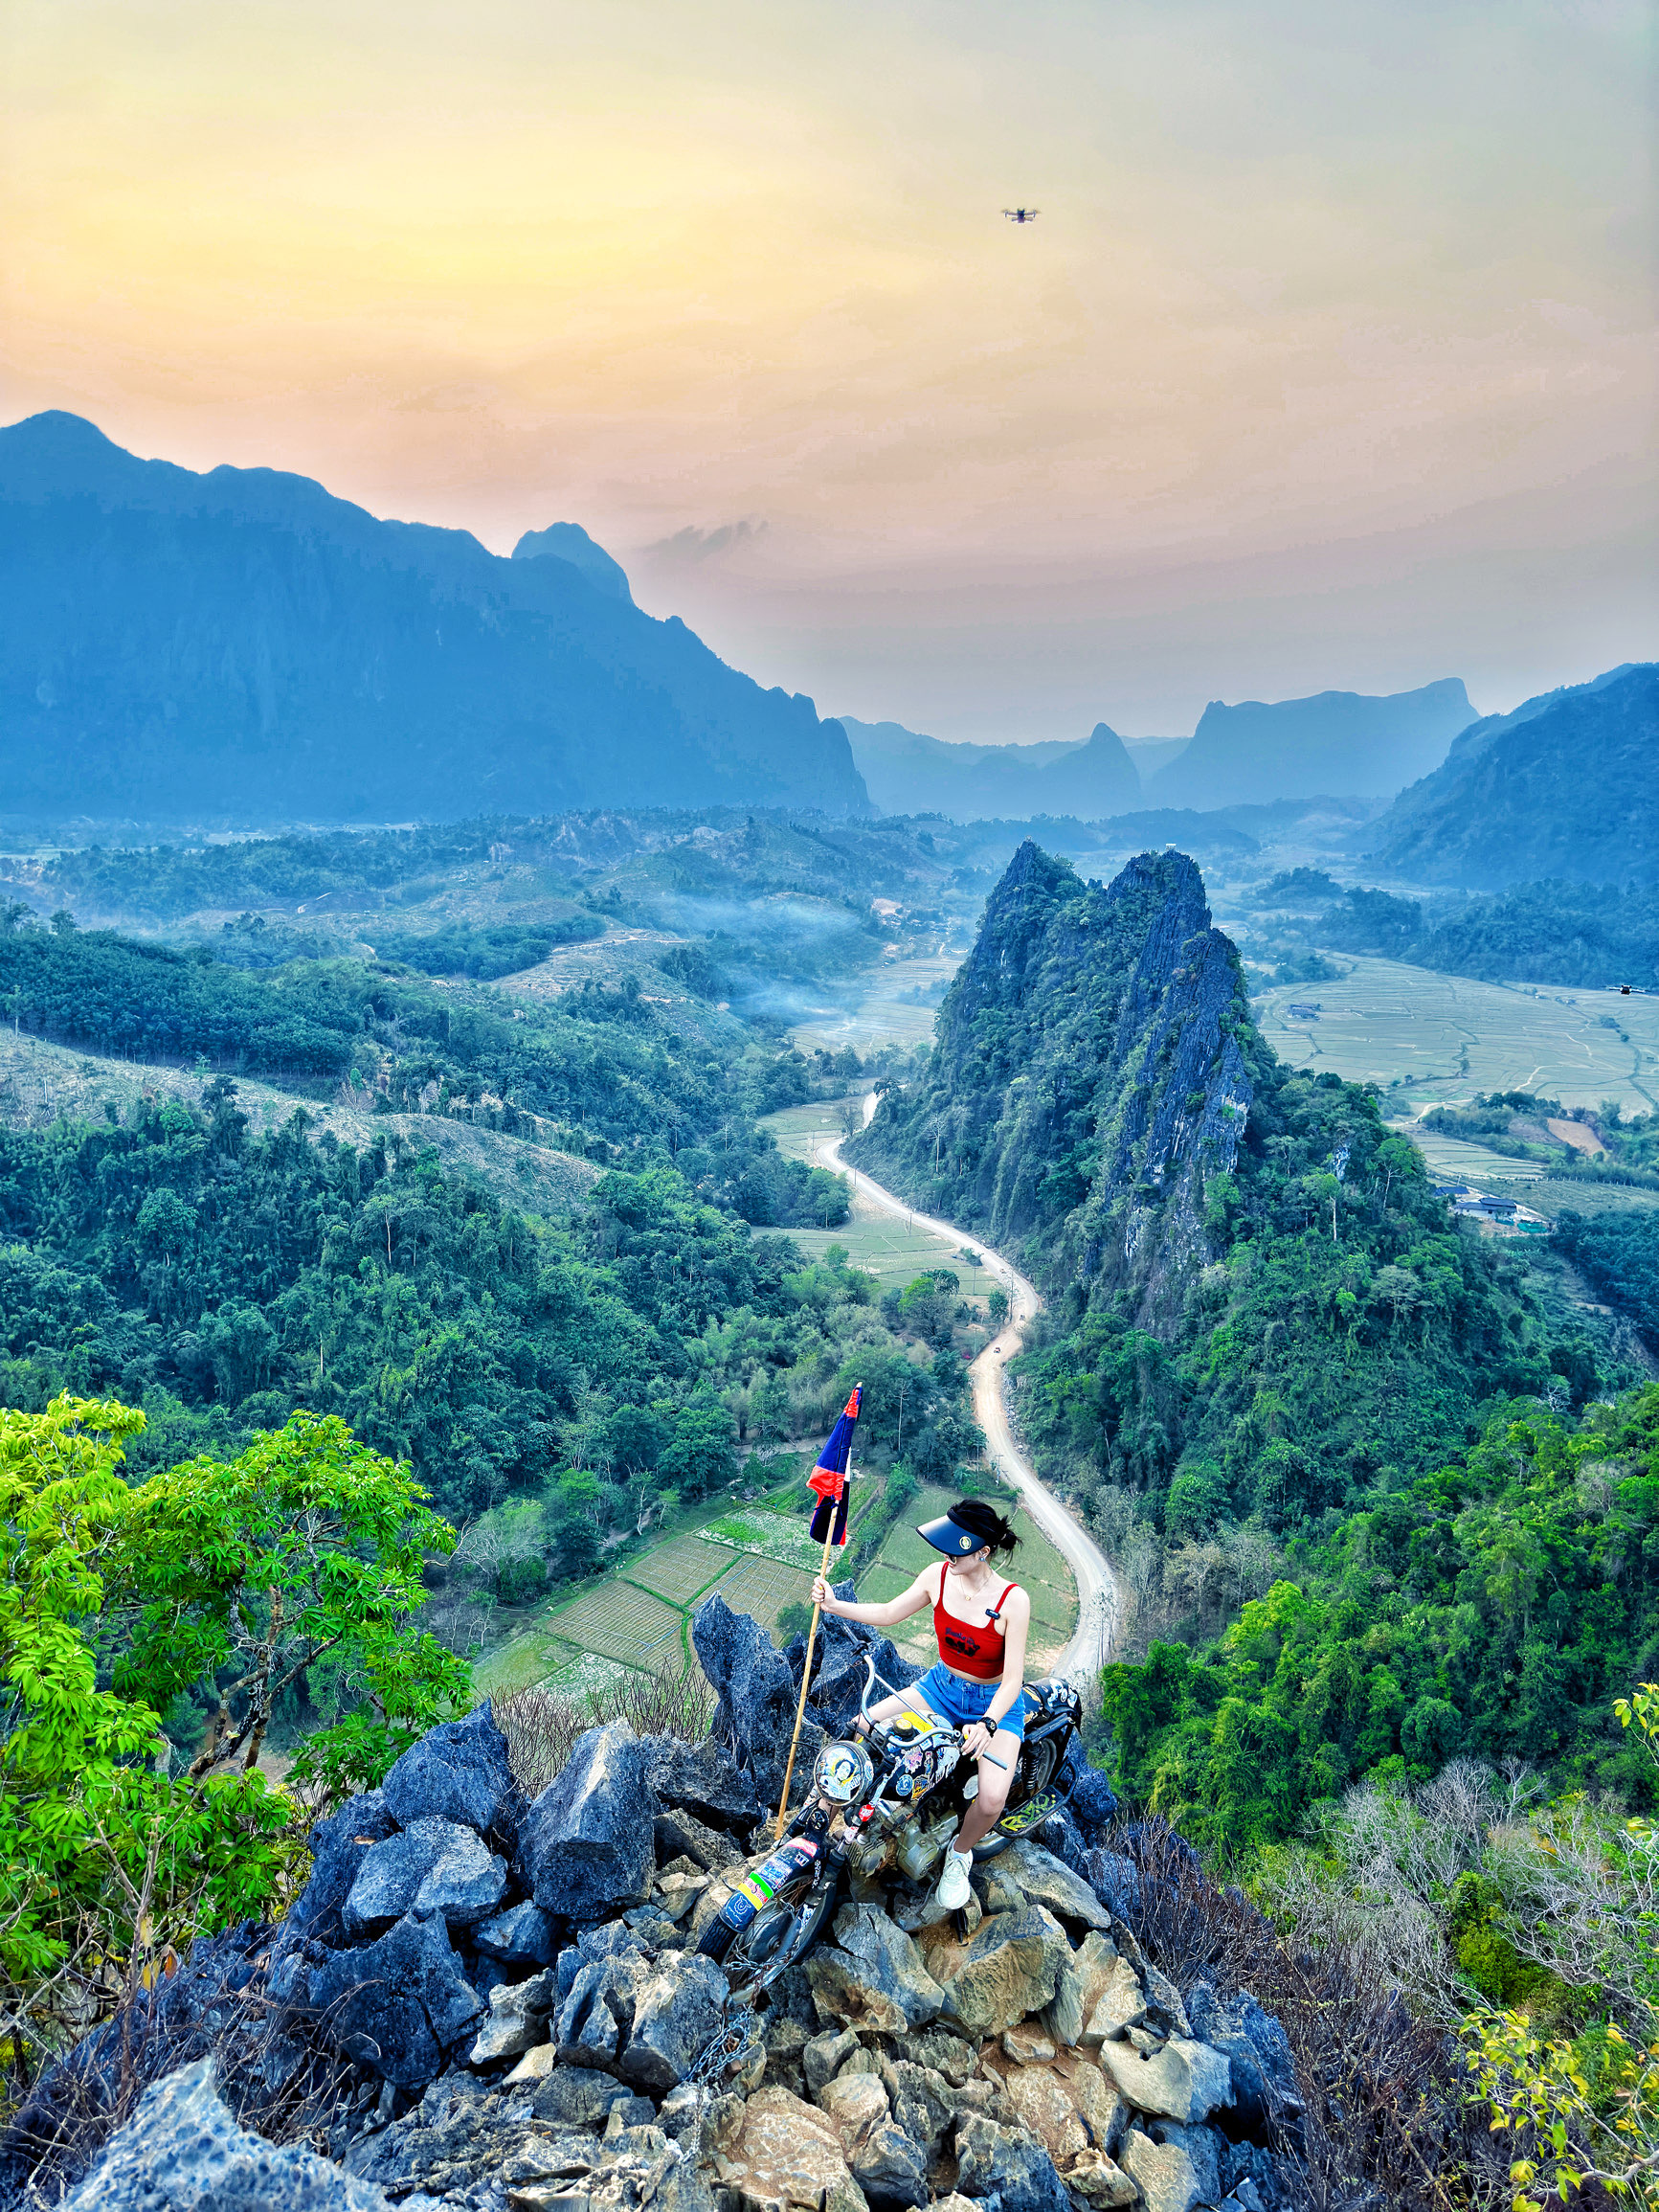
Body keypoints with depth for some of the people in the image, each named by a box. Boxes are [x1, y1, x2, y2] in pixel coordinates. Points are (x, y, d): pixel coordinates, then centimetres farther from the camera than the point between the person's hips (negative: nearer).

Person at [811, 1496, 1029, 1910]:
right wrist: (834, 1605, -15)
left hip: (996, 1703, -4)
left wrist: (987, 1723, -40)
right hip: (941, 1686, 4)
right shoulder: (939, 1576, -13)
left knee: (992, 1799, -25)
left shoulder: (1012, 1600, -25)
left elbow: (1013, 1679, -23)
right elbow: (888, 1613, -1)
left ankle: (960, 1852, 8)